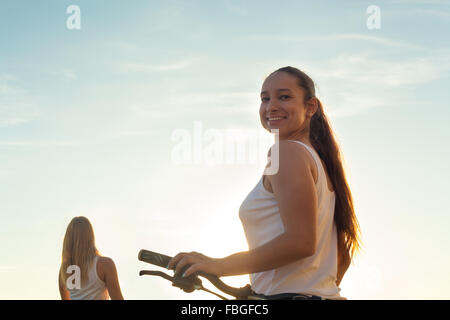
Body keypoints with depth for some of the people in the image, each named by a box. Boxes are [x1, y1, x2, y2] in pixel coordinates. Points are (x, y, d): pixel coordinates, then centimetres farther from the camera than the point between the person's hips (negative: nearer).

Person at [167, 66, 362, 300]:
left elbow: (300, 241, -21)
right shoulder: (321, 160, 19)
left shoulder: (287, 151, -10)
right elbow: (344, 254, 22)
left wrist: (221, 265, -20)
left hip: (290, 294, -10)